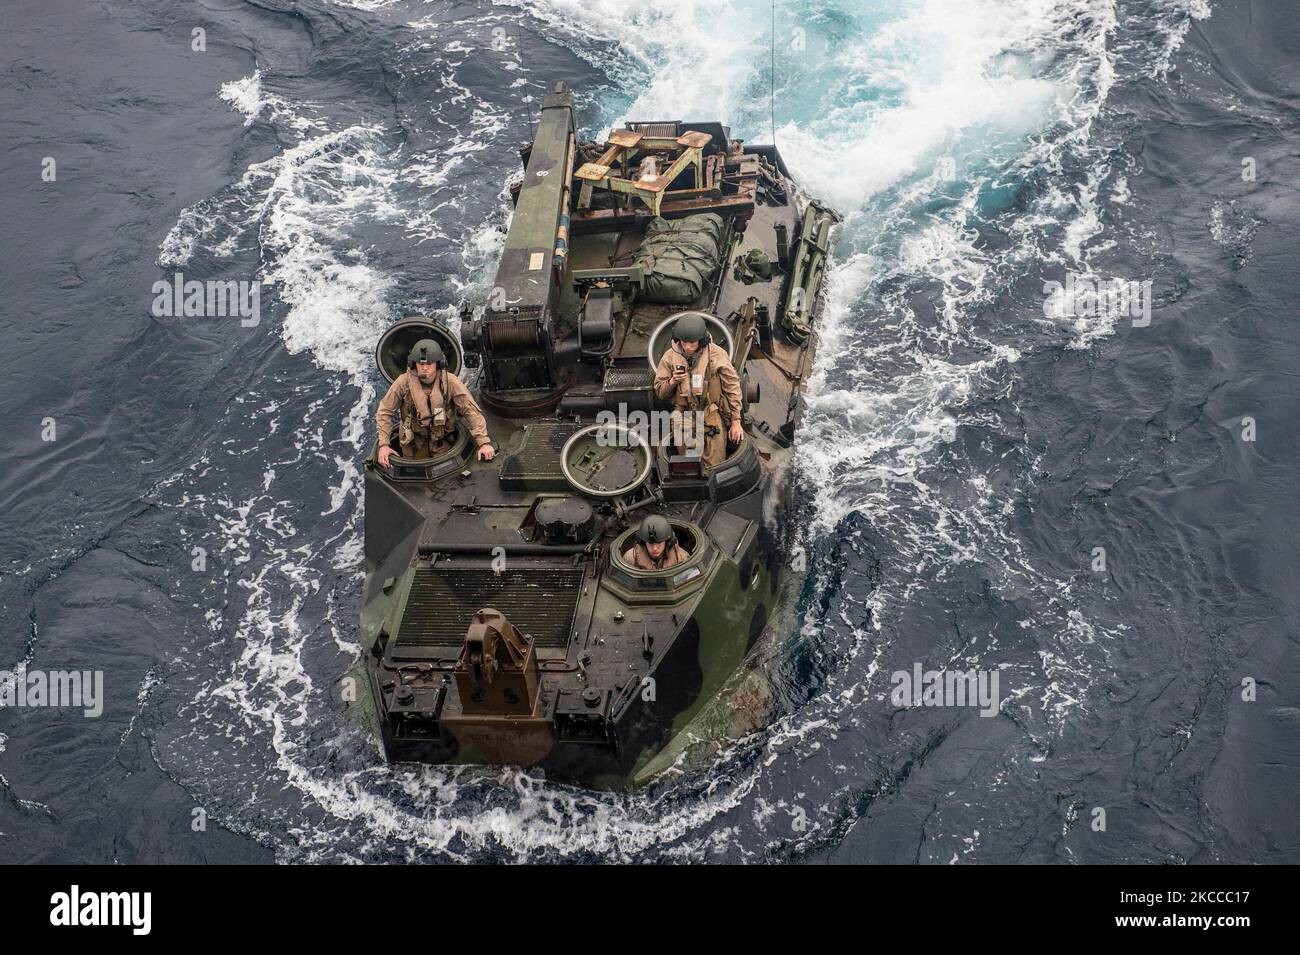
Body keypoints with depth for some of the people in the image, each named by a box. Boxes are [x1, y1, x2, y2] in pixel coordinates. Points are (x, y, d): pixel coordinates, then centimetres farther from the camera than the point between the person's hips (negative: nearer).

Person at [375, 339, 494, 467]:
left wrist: (484, 443, -21)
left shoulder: (450, 382, -18)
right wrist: (383, 445, -15)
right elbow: (385, 412, -8)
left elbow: (471, 411, -14)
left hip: (443, 444, 0)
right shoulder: (404, 382, -18)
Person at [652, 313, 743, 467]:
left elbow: (732, 387, 0)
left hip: (713, 418, -2)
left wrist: (736, 421, -1)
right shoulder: (670, 356, 0)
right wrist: (672, 382, -16)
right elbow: (659, 391, 7)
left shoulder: (717, 355, -6)